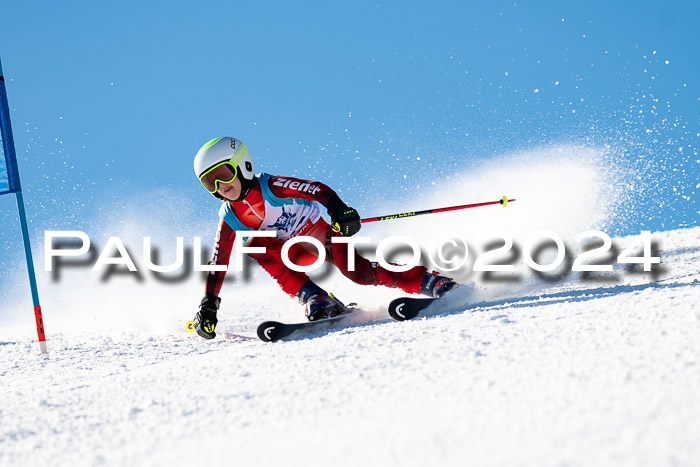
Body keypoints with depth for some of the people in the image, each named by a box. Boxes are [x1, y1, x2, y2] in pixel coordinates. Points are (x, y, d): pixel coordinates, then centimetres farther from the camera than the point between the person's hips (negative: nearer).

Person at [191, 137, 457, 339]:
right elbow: (218, 264, -6)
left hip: (321, 232, -4)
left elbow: (318, 190, -28)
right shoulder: (229, 218, -9)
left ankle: (428, 282, -20)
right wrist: (208, 306, -13)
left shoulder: (271, 187, -22)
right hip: (296, 252, 5)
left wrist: (339, 210, -48)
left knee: (358, 273, -29)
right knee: (254, 245, -25)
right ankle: (317, 301, -30)